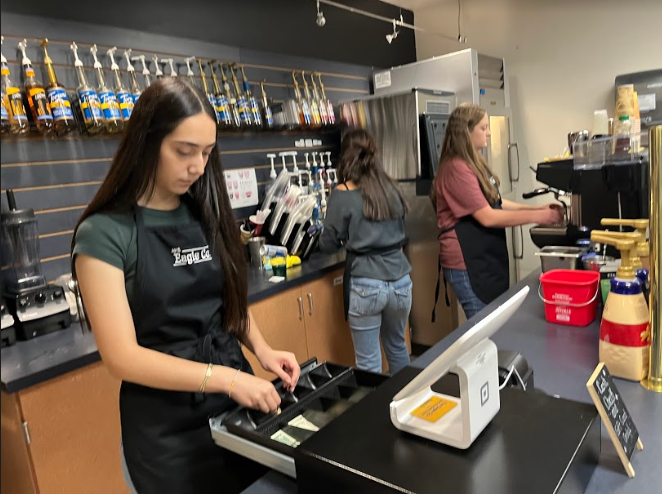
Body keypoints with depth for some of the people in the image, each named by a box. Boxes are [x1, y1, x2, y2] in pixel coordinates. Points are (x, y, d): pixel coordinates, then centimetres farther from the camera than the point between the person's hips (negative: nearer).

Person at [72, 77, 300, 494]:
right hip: (165, 421, -4)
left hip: (236, 391, 5)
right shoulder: (105, 233, -14)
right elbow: (122, 356, -17)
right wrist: (223, 378, -23)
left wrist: (262, 350, -7)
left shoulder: (207, 214, 0)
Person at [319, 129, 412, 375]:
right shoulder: (390, 187, 6)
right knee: (397, 347, 26)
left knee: (369, 361, 7)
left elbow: (328, 245, 0)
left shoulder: (342, 194, -8)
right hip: (400, 280, 6)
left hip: (366, 285, -5)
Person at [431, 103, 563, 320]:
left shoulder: (475, 162, 13)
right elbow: (487, 217, -20)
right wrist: (536, 216, -17)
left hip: (486, 258, 10)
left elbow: (495, 203, 16)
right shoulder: (457, 168, -19)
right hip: (468, 263, -10)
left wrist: (537, 209, 6)